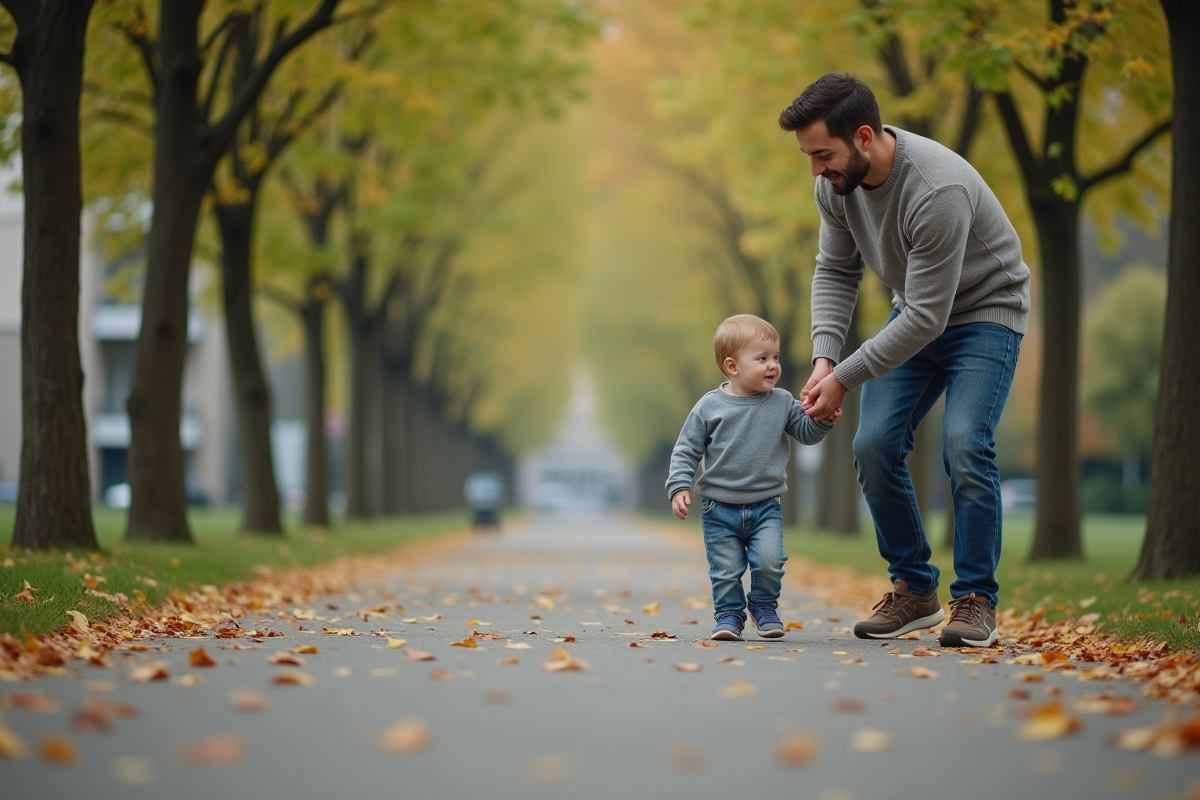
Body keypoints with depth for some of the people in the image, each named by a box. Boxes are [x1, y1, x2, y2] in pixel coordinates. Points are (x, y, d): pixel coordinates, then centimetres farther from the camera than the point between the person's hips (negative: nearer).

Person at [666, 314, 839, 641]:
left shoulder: (781, 402, 1)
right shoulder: (709, 407, -6)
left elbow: (807, 433, 7)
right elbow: (686, 450, -1)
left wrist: (823, 418, -13)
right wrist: (679, 486, -11)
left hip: (766, 506, 1)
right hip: (720, 509, -1)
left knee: (769, 562, -15)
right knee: (726, 570, 2)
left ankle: (764, 606, 11)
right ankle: (729, 614, 23)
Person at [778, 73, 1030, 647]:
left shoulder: (937, 190, -37)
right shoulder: (836, 182, -14)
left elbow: (927, 317, -34)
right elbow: (836, 270, 0)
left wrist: (844, 378, -29)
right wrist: (825, 357, -14)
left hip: (984, 311, -7)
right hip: (915, 313, 7)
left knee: (964, 446, -23)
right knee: (875, 445, -6)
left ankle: (976, 600, -10)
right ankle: (915, 592, 7)